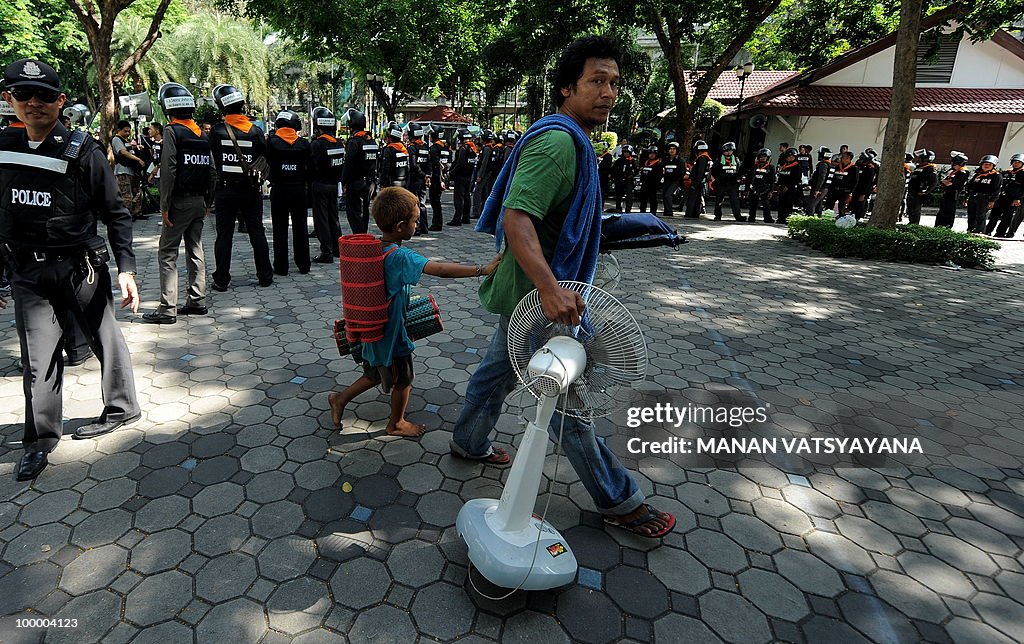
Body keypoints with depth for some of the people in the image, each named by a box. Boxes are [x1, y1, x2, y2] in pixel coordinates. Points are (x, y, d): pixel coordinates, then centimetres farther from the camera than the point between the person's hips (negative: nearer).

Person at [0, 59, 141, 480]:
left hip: (80, 268, -4)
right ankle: (40, 439, 18)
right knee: (37, 359, 6)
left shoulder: (83, 152, -7)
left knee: (106, 341, 9)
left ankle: (121, 409, 28)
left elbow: (116, 214, -7)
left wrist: (126, 268, -14)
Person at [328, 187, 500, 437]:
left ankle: (339, 399, 38)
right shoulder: (400, 257, -29)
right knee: (403, 380, 15)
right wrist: (483, 269, -41)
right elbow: (440, 269, -39)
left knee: (376, 375, 29)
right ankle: (396, 424, 35)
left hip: (372, 329, 8)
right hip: (392, 332, -8)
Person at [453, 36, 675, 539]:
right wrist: (549, 288, -40)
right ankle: (618, 501, 18)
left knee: (498, 371, 24)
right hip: (535, 296, -10)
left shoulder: (567, 139, 15)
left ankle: (468, 443, 45)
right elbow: (516, 218, -31)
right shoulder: (557, 140, -20)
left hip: (530, 294, 10)